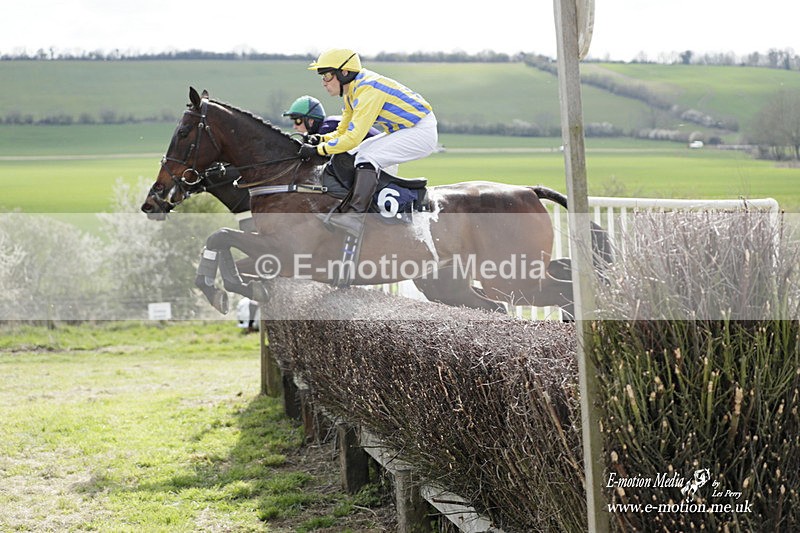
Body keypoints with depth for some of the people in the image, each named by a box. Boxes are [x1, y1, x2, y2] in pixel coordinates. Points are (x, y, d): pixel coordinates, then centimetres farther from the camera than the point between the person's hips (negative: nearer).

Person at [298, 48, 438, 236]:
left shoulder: (367, 90, -24)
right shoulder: (352, 91, 7)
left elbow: (353, 138, -27)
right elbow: (343, 132, 15)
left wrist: (317, 150, -21)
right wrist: (320, 139, -4)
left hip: (422, 132, -11)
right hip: (403, 131, 11)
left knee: (367, 158, -24)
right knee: (355, 154, 11)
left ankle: (355, 217, -31)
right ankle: (345, 209, 11)